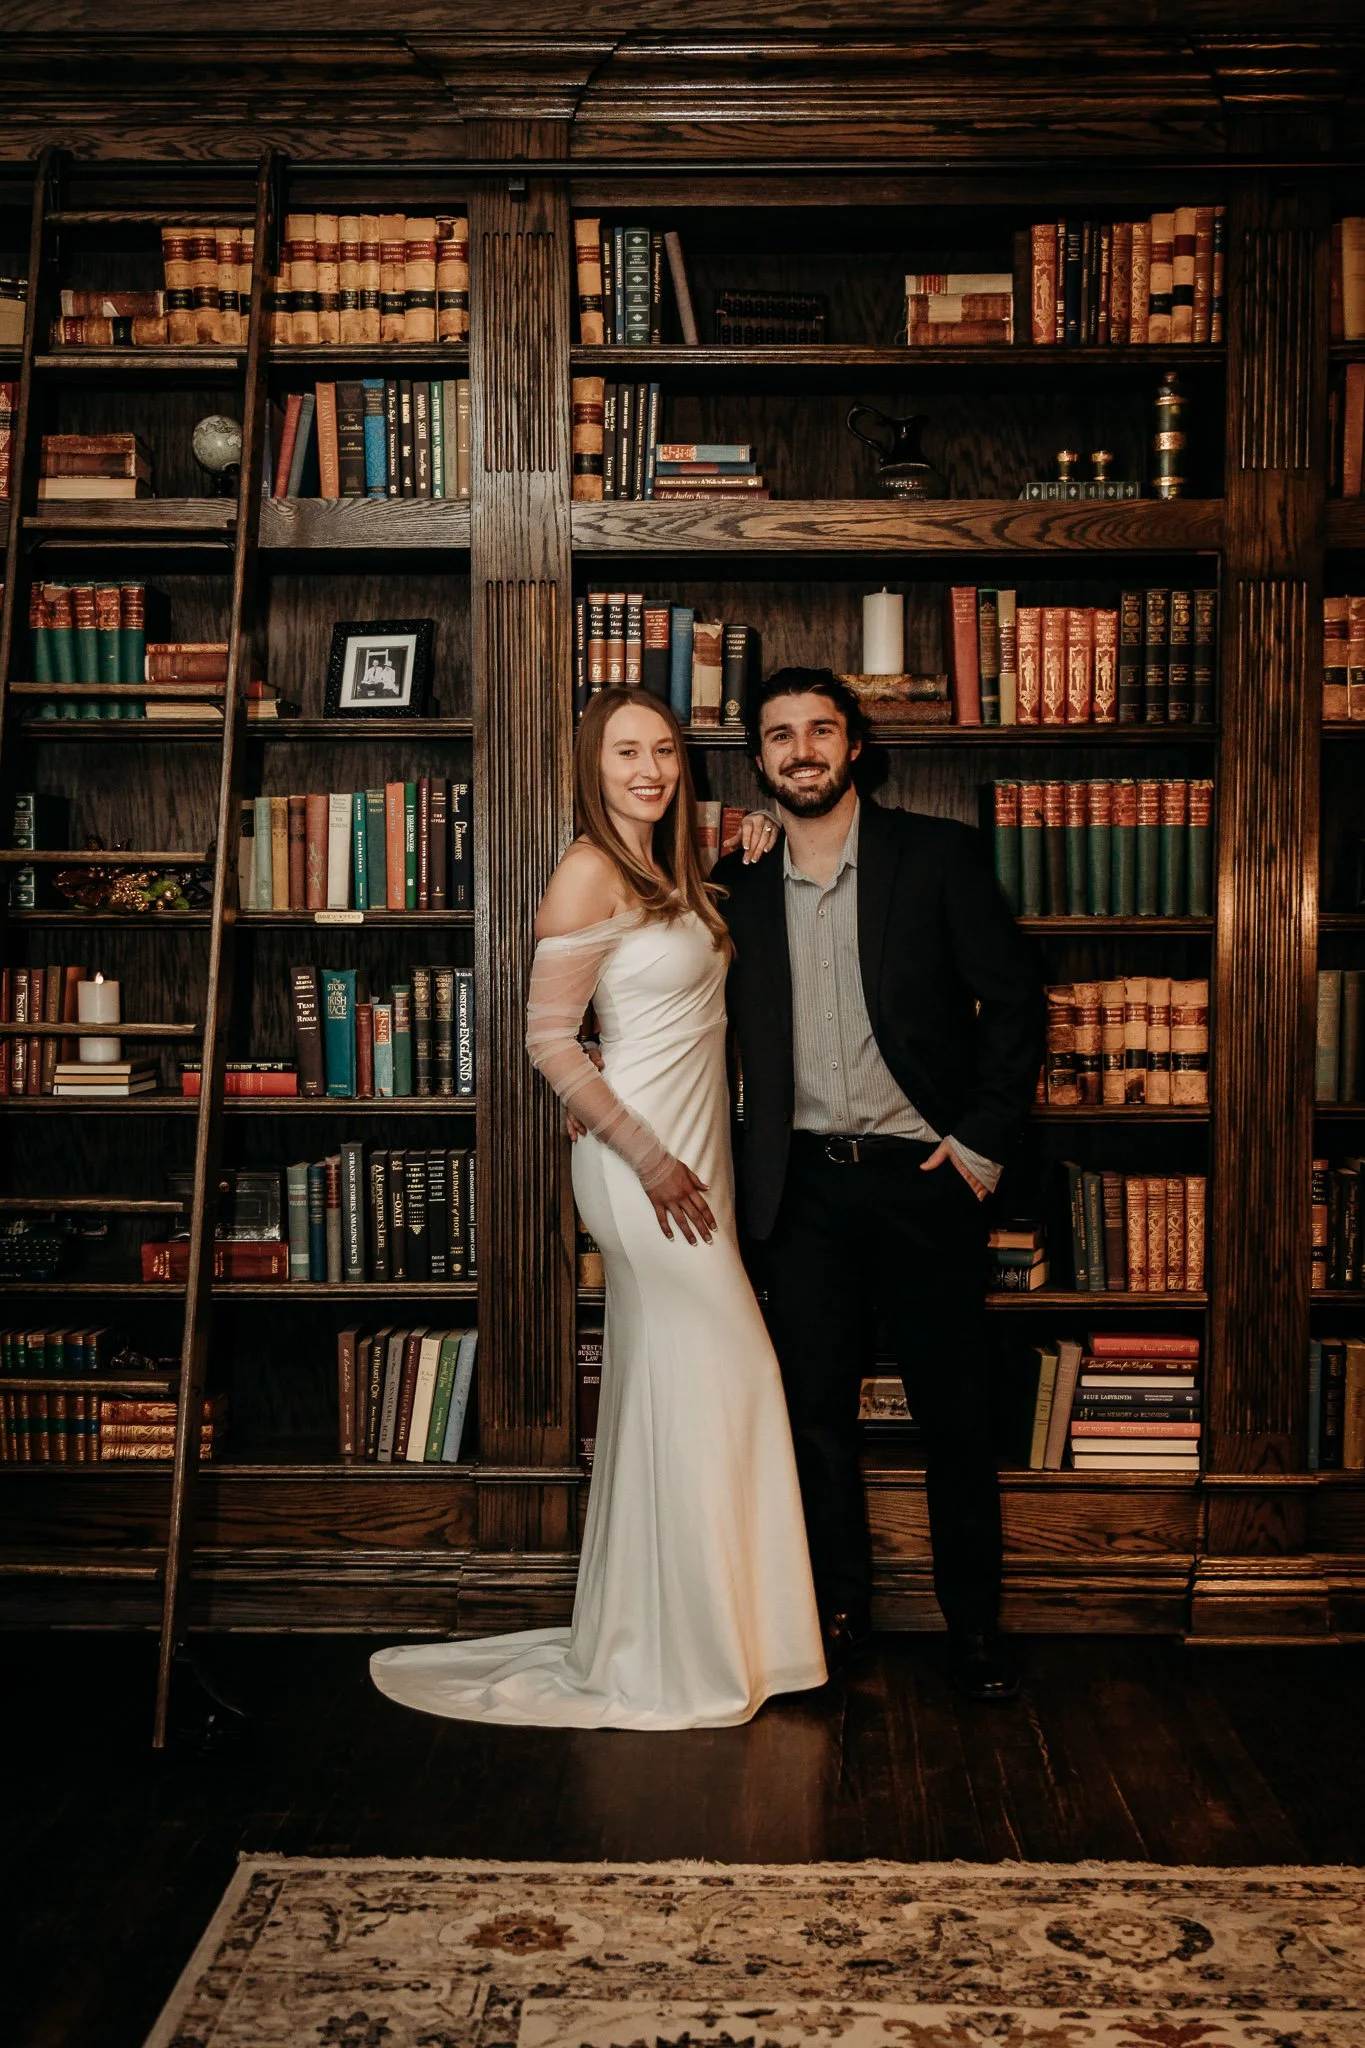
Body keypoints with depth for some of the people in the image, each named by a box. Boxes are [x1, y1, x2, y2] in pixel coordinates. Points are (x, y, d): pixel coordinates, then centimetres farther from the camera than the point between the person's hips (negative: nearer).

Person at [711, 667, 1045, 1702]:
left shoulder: (939, 853, -2)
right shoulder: (740, 883, 7)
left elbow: (1015, 1001, -2)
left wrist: (981, 1144, -7)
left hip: (922, 1177, -2)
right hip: (802, 1184, 3)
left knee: (956, 1413, 6)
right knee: (816, 1409, 9)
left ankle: (975, 1622, 22)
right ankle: (841, 1609, 26)